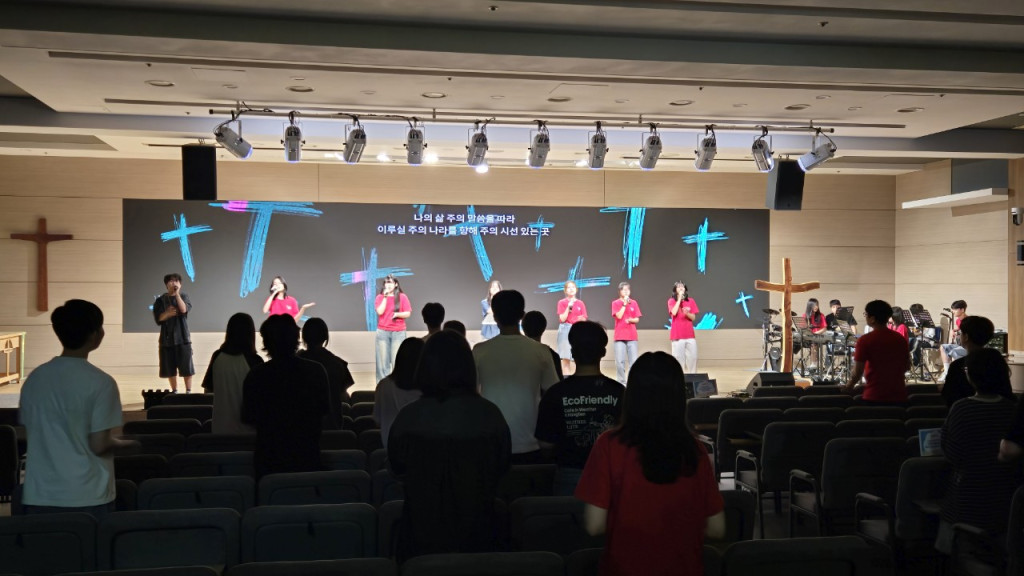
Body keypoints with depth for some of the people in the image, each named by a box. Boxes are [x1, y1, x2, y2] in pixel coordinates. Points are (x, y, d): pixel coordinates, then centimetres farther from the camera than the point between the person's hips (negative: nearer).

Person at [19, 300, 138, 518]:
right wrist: (128, 444, 5)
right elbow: (99, 445, -14)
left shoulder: (34, 378, 4)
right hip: (86, 497, -5)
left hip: (39, 496, 5)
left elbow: (29, 435, 12)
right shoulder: (100, 382, -13)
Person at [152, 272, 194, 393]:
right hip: (167, 338, 1)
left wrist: (177, 293, -16)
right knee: (170, 368, 6)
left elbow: (184, 309, -17)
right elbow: (158, 318, -3)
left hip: (183, 337, -1)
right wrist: (168, 313, -19)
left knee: (187, 367, -3)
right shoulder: (161, 300, 5)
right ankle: (174, 391, 18)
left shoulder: (184, 297, 4)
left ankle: (188, 392, 3)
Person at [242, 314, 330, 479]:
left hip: (270, 458, -1)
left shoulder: (256, 375, -12)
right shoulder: (316, 371, -6)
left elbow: (248, 418, -2)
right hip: (307, 455, 2)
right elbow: (324, 409, 7)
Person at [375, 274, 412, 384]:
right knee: (383, 360, -1)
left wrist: (397, 314, -16)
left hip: (398, 332, -1)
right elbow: (380, 312, -8)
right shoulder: (380, 297, 6)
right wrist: (385, 297, -8)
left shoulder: (402, 297, 3)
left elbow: (408, 313, 1)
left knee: (397, 360, -5)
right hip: (382, 332, 1)